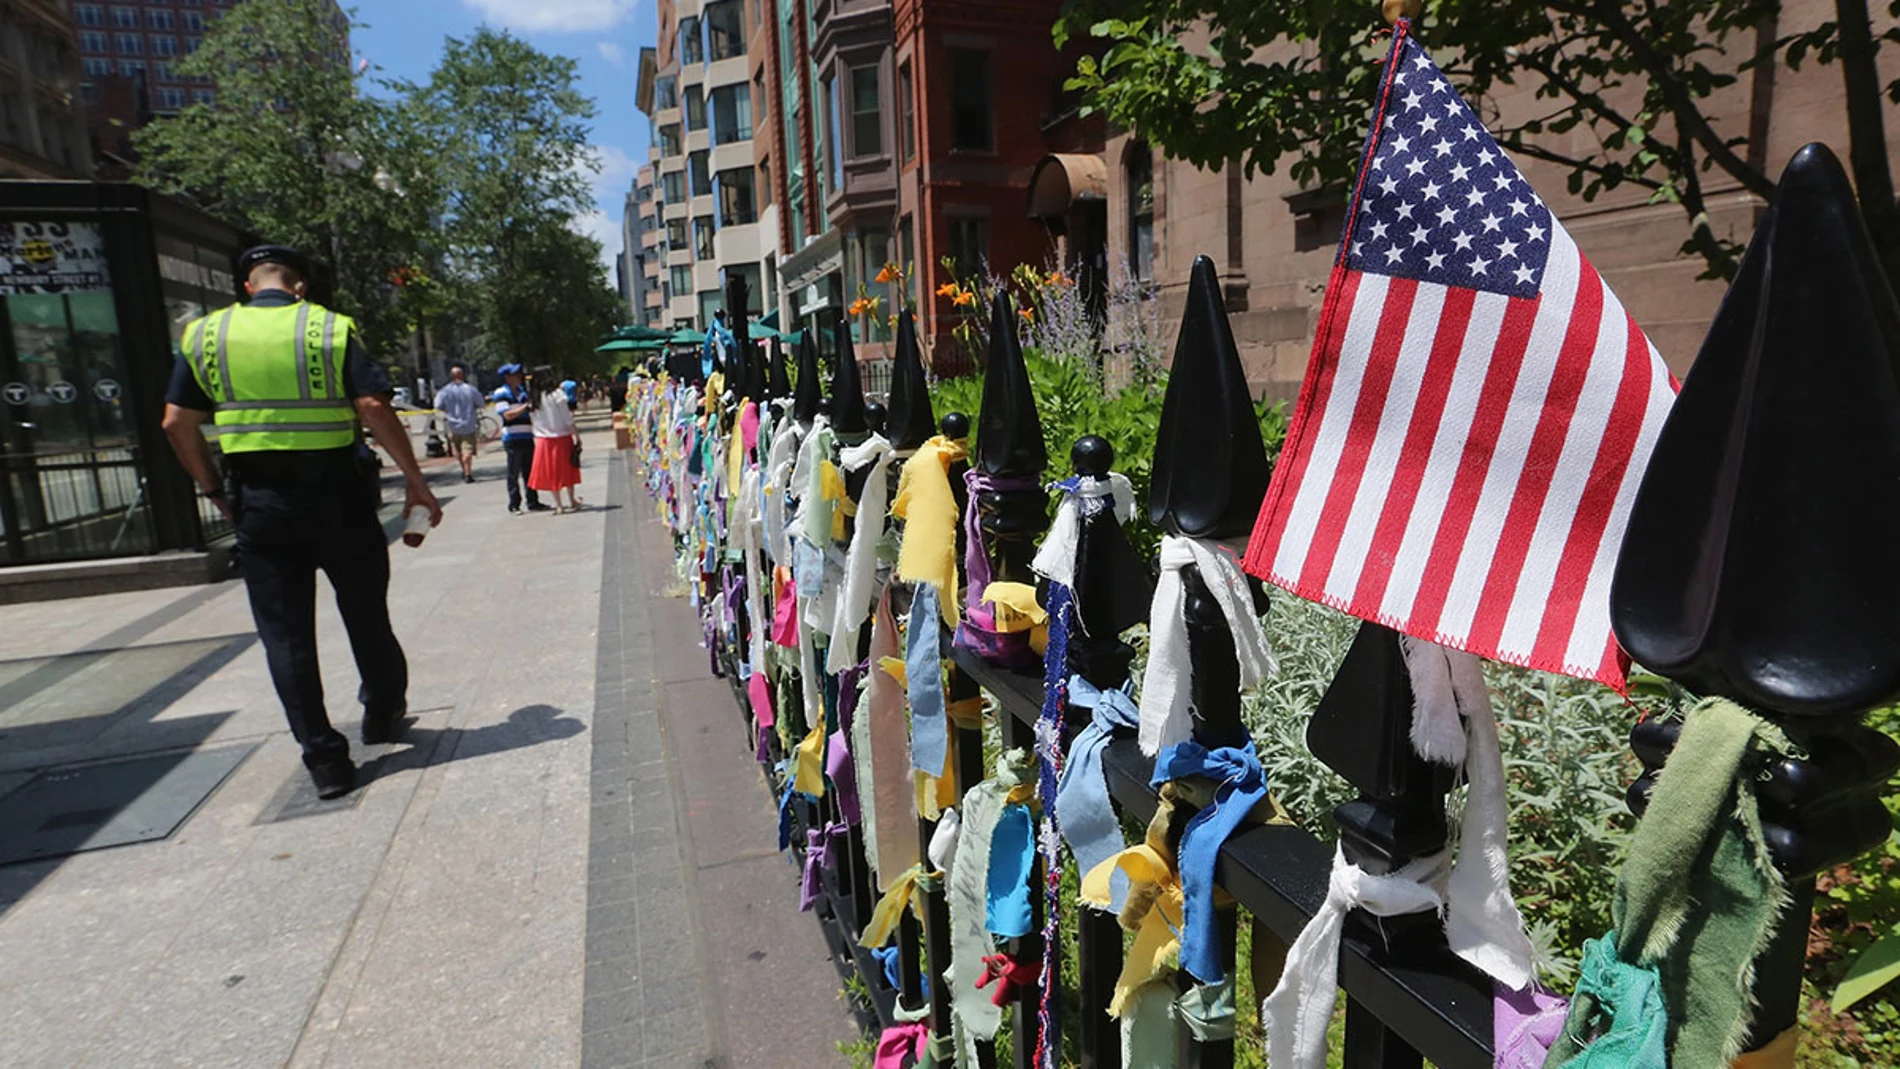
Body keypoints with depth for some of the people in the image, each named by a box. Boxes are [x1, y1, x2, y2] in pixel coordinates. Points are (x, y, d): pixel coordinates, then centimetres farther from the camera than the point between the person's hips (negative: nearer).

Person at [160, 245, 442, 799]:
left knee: (285, 634, 7)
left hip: (260, 503, 2)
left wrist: (215, 490, 12)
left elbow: (177, 423, 2)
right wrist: (414, 479, -9)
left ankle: (324, 758, 8)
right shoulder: (331, 329, -3)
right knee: (365, 615, 16)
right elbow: (374, 408, -13)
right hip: (337, 494, -1)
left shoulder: (205, 335, 5)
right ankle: (383, 713, 32)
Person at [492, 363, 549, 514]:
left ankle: (533, 502, 17)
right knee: (514, 474, 0)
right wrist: (526, 406, -23)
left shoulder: (522, 391, 15)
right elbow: (508, 415, -19)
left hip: (527, 437, 7)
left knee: (530, 471, 11)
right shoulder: (501, 393, -8)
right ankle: (514, 505, 8)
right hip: (513, 438, -7)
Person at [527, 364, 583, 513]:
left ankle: (558, 505, 13)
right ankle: (572, 501, 19)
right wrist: (576, 436, -5)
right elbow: (567, 418, -10)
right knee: (567, 469, 11)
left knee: (551, 471, 9)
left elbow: (536, 418, 3)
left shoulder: (536, 398, 2)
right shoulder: (557, 394, -11)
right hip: (561, 436, -3)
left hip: (543, 439, 3)